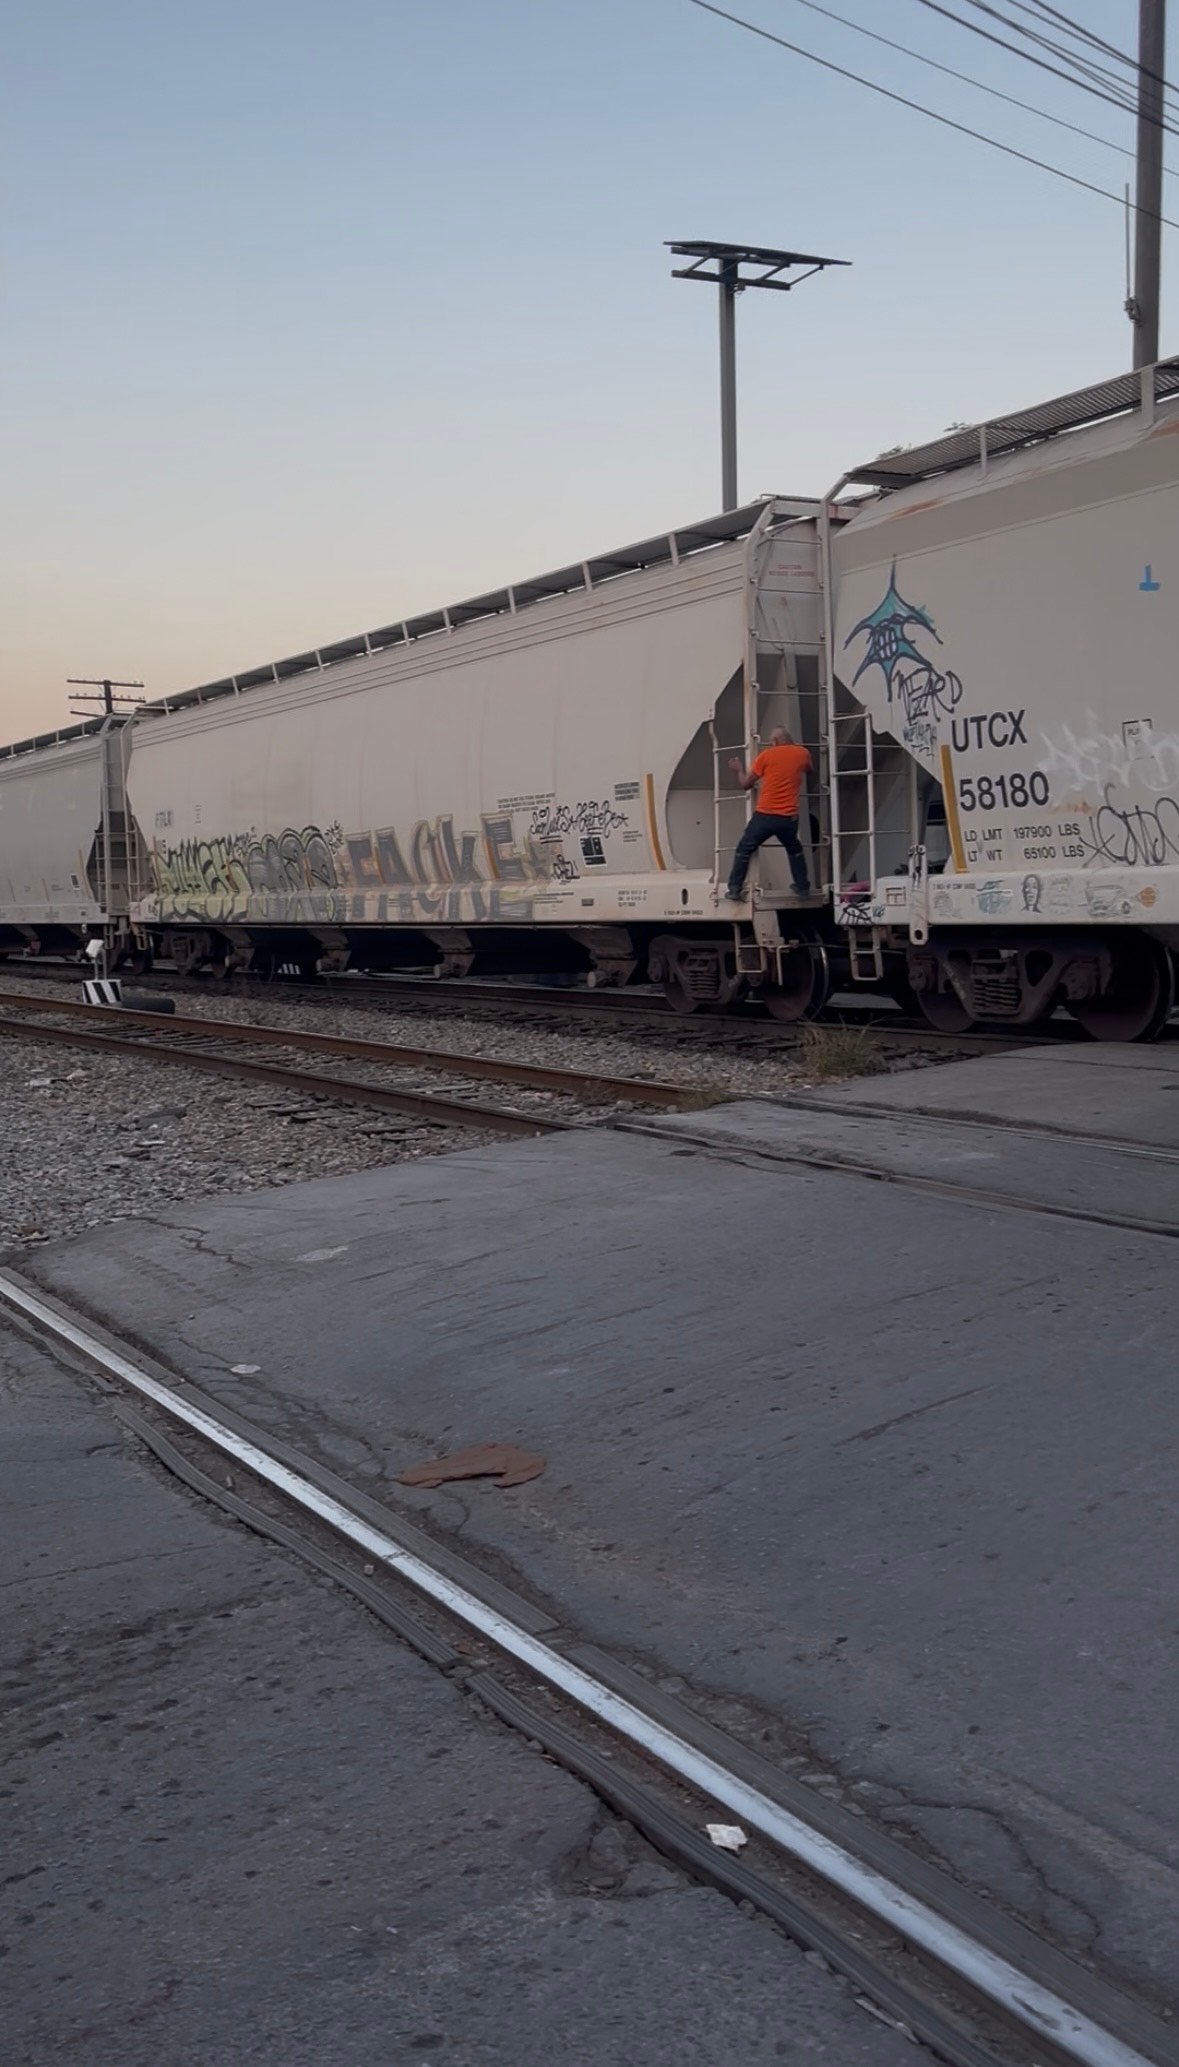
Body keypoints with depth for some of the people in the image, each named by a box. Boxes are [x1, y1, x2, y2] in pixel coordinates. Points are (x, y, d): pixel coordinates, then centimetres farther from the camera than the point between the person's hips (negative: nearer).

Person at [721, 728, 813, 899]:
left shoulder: (767, 755, -1)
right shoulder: (802, 753, 6)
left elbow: (746, 784, 5)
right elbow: (809, 770, 31)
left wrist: (739, 770, 25)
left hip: (765, 815, -3)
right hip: (789, 818, 3)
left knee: (744, 850, 12)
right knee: (795, 850, 28)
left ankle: (734, 889, 10)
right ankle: (802, 887, 26)